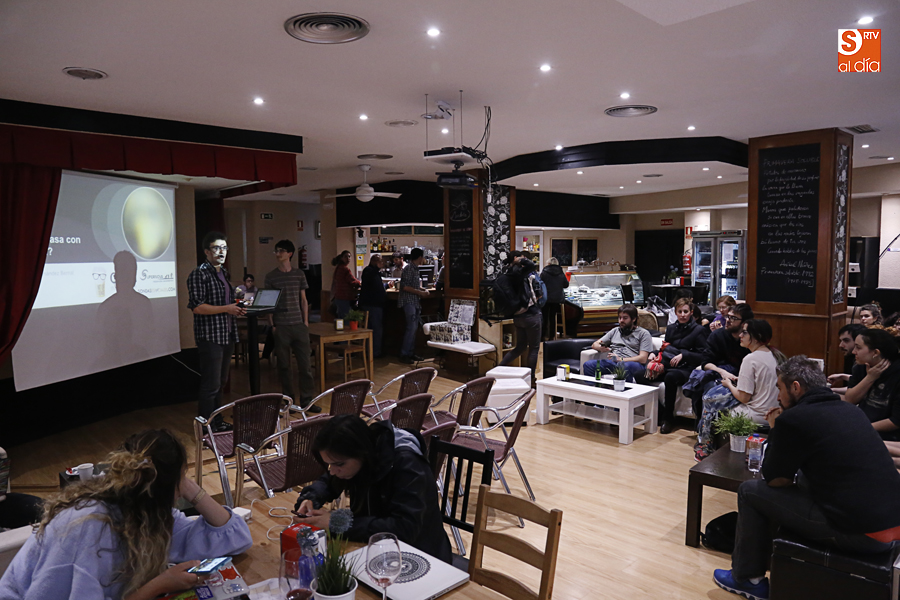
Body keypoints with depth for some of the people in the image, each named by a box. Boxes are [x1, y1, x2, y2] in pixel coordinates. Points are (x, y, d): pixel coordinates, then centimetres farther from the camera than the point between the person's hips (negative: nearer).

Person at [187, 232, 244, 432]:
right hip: (210, 337, -9)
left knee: (221, 382, 16)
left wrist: (236, 309, 9)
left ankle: (217, 421, 27)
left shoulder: (223, 273, 16)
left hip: (227, 336, 9)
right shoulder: (199, 274, -11)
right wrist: (226, 308, -20)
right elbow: (196, 306, -19)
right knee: (211, 385, -4)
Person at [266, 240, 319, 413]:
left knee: (305, 363, 0)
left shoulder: (299, 274, 7)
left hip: (299, 325, 1)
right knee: (284, 365, 4)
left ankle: (306, 399, 8)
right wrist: (272, 324, -1)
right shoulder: (271, 276, 3)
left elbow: (303, 300, 10)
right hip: (280, 326, -1)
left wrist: (306, 321, 4)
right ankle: (288, 399, 16)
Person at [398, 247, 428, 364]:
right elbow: (404, 286, -20)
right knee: (411, 327, -11)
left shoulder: (415, 268, 15)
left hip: (415, 302, 9)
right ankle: (404, 354, -6)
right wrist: (420, 292, -16)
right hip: (408, 301, -9)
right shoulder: (409, 268, -13)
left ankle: (411, 353, 17)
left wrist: (422, 289, 7)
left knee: (414, 328, 10)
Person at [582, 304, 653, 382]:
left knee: (627, 366, -43)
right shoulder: (615, 331, 29)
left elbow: (643, 359, 0)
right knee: (588, 365, -26)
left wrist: (621, 359, -13)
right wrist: (600, 348, 2)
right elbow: (594, 344, 28)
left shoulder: (643, 333, 14)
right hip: (612, 363, 4)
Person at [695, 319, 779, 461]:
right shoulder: (771, 354, 6)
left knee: (709, 402, 8)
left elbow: (744, 397, -20)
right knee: (710, 395, 16)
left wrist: (729, 384, -2)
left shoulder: (751, 359, -23)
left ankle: (705, 449, 23)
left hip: (757, 415, -9)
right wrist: (737, 379, 10)